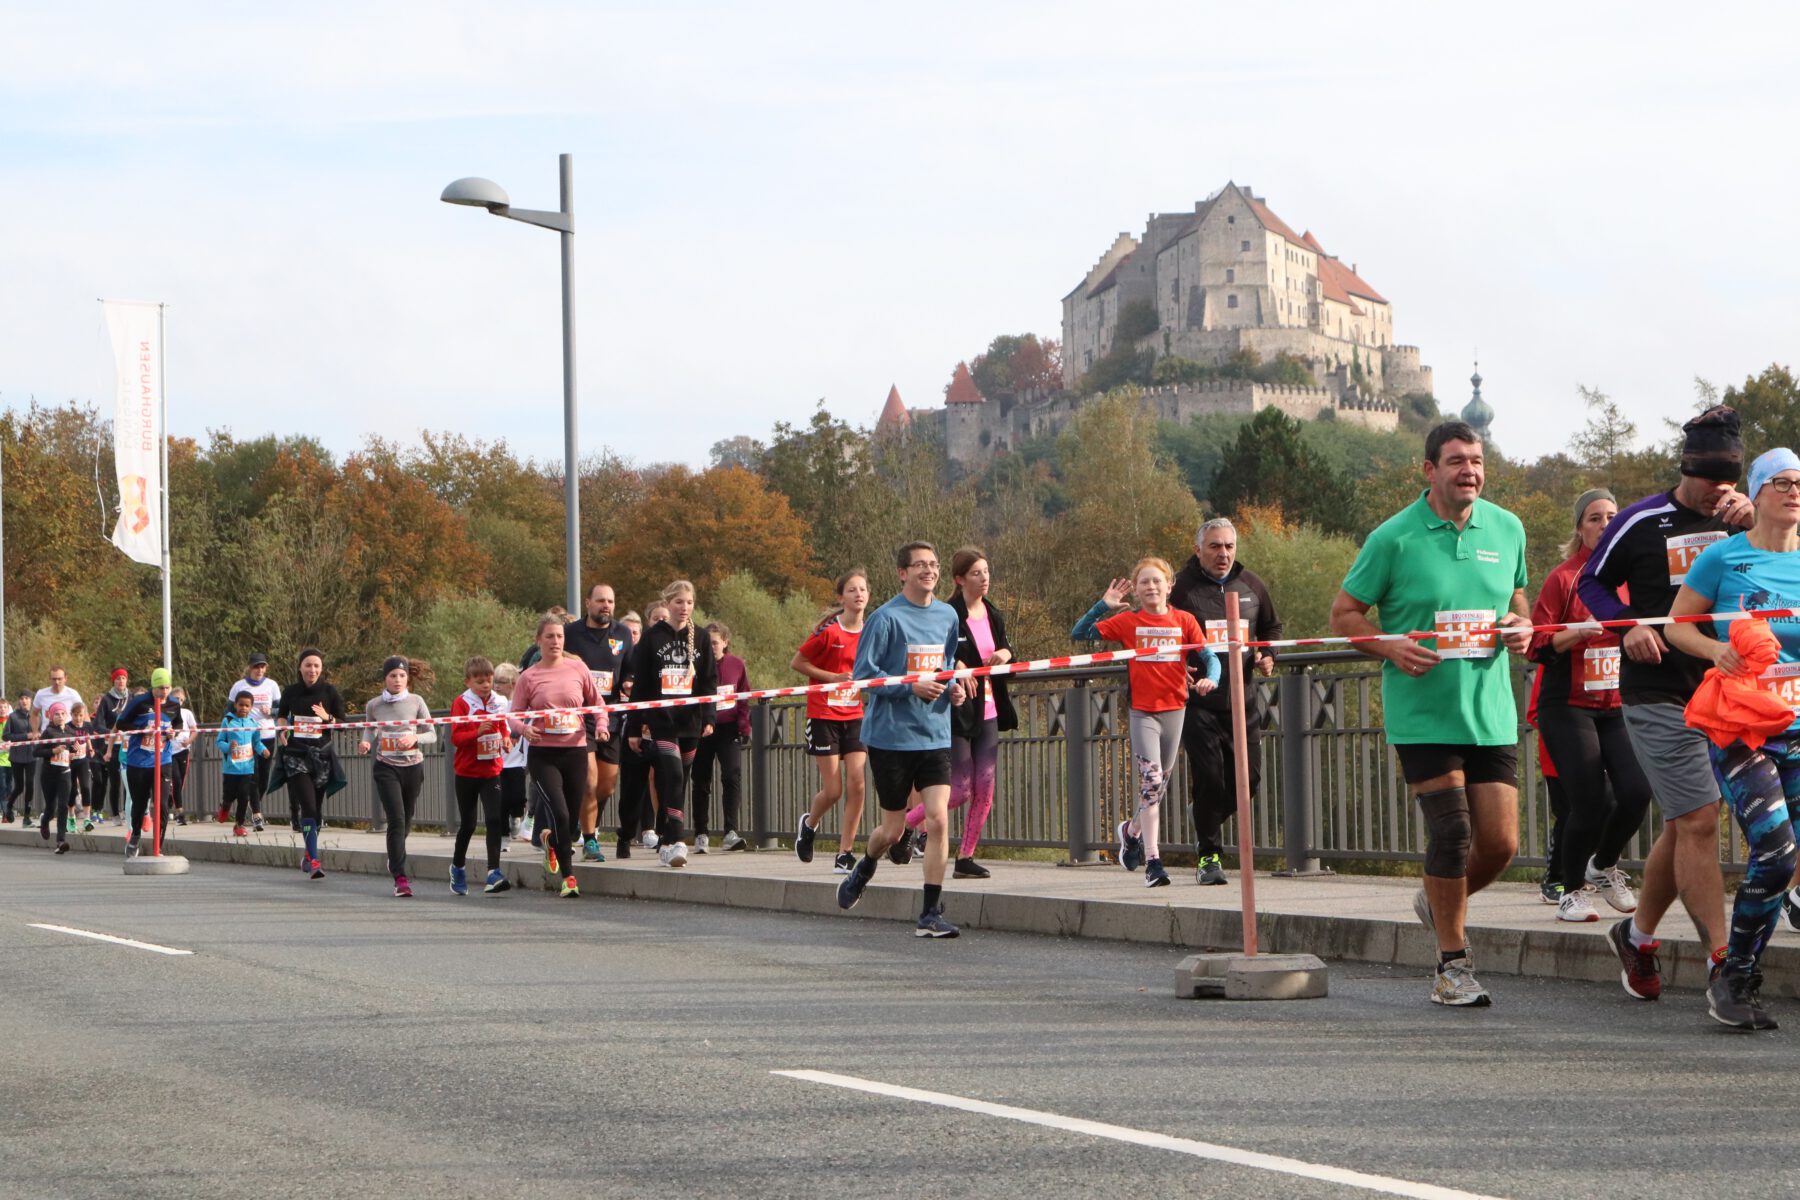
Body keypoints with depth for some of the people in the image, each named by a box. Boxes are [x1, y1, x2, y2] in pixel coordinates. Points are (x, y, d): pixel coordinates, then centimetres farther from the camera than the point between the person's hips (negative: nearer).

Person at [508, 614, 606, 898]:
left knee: (572, 819, 8)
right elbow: (513, 715, 2)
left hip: (575, 750, 2)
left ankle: (552, 840, 45)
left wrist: (601, 724, -6)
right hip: (543, 753, -2)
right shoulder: (529, 677, -1)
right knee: (559, 813, -17)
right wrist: (524, 728, -19)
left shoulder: (577, 668, 3)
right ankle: (568, 875, -4)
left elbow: (596, 702, 13)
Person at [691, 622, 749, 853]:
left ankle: (731, 833, -15)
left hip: (728, 729, 0)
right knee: (701, 782, 6)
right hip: (702, 729, 0)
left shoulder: (736, 664, 3)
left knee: (732, 776, -12)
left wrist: (744, 727, 2)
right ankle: (700, 835, 14)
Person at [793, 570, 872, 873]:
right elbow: (797, 662, -6)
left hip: (855, 717, 4)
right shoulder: (829, 631, -11)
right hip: (823, 716, -4)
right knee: (833, 790, -4)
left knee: (856, 785, -9)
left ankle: (845, 853, 0)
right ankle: (809, 824, 29)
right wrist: (834, 677, -13)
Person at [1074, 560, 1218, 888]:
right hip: (1142, 711, -2)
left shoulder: (1184, 621, 5)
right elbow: (1079, 634, 2)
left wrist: (1210, 678, -18)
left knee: (1159, 784, 13)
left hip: (1175, 709, 3)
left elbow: (1209, 656, 3)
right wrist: (1103, 605, -9)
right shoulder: (1127, 622, 2)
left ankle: (1132, 830, 43)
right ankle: (1153, 861, -15)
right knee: (1151, 779, -16)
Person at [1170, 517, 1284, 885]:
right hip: (1198, 702, -5)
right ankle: (1208, 854, 4)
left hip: (1243, 699, 5)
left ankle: (1206, 825, 31)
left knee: (1248, 776, 4)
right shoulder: (1181, 588, -5)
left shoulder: (1250, 585, 10)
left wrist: (1267, 657, 6)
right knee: (1208, 777, -8)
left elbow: (1271, 627, 26)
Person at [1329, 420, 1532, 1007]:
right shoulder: (1394, 538, -6)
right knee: (1452, 831, -11)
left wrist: (1521, 625, 0)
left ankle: (1439, 903, 32)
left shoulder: (1507, 529, 8)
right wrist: (1391, 647, -17)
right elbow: (1344, 613, 0)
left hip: (1490, 711, 4)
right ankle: (1453, 964, 3)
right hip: (1422, 712, -4)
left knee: (1500, 842, 0)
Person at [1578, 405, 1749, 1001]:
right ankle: (1724, 963, -10)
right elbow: (1592, 582, 8)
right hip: (1659, 696, -4)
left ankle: (1637, 935, 32)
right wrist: (1627, 627, -9)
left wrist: (1753, 522, -23)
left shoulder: (1741, 520, 6)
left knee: (1685, 824, 12)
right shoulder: (1642, 522, -3)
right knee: (1698, 822, -11)